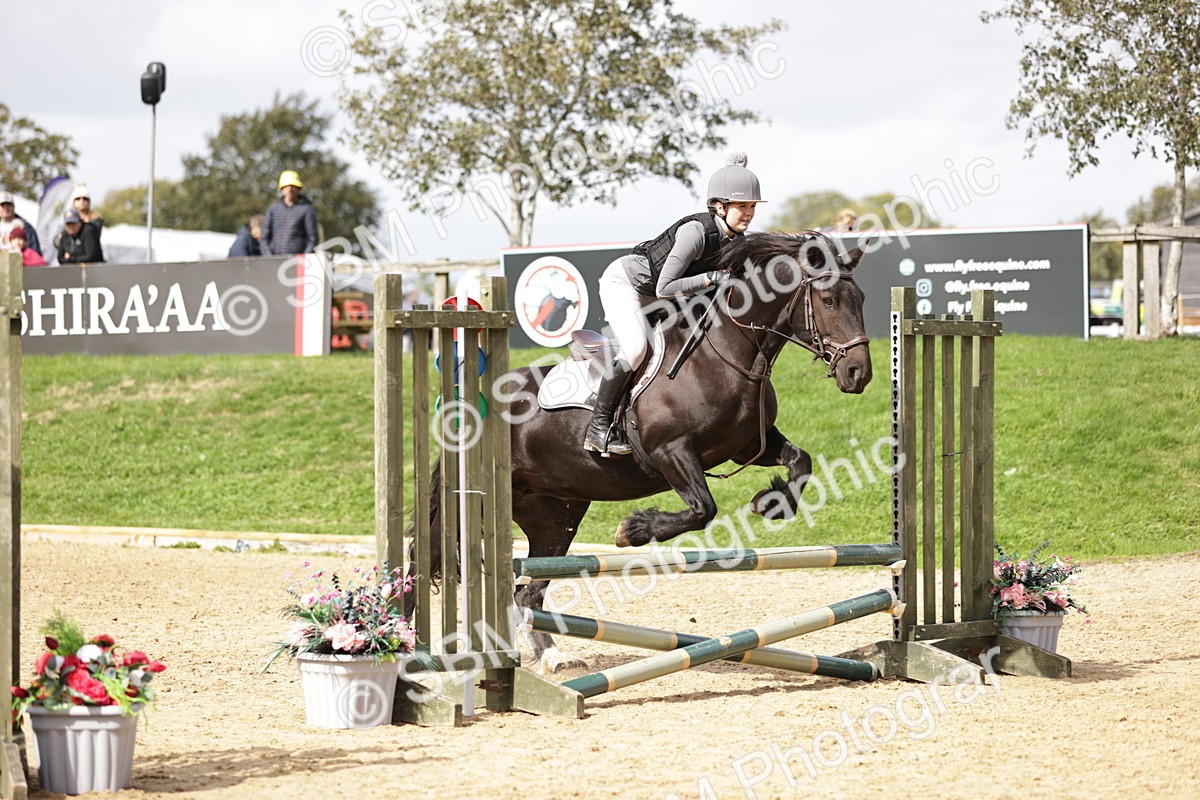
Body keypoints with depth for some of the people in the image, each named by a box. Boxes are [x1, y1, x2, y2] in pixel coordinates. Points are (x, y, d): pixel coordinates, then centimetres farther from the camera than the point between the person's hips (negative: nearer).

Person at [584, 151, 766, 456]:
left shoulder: (737, 240, -9)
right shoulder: (696, 231, -33)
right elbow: (664, 288, -33)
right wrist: (712, 278, -35)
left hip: (652, 298, 9)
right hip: (623, 282, -9)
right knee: (635, 349, -27)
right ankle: (598, 428, -19)